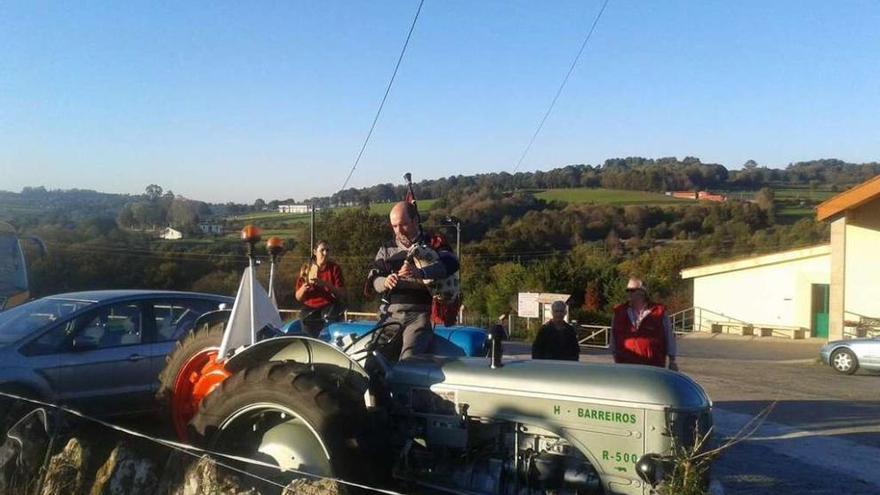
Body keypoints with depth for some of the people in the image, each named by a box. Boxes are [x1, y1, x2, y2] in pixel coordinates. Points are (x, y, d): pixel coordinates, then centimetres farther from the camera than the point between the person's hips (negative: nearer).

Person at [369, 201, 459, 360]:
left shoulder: (433, 243, 7)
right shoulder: (387, 250, 18)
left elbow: (451, 263, -13)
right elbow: (374, 280, 10)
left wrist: (420, 272, -31)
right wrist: (385, 282, -16)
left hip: (420, 314, -4)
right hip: (392, 315, 4)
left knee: (409, 358, -26)